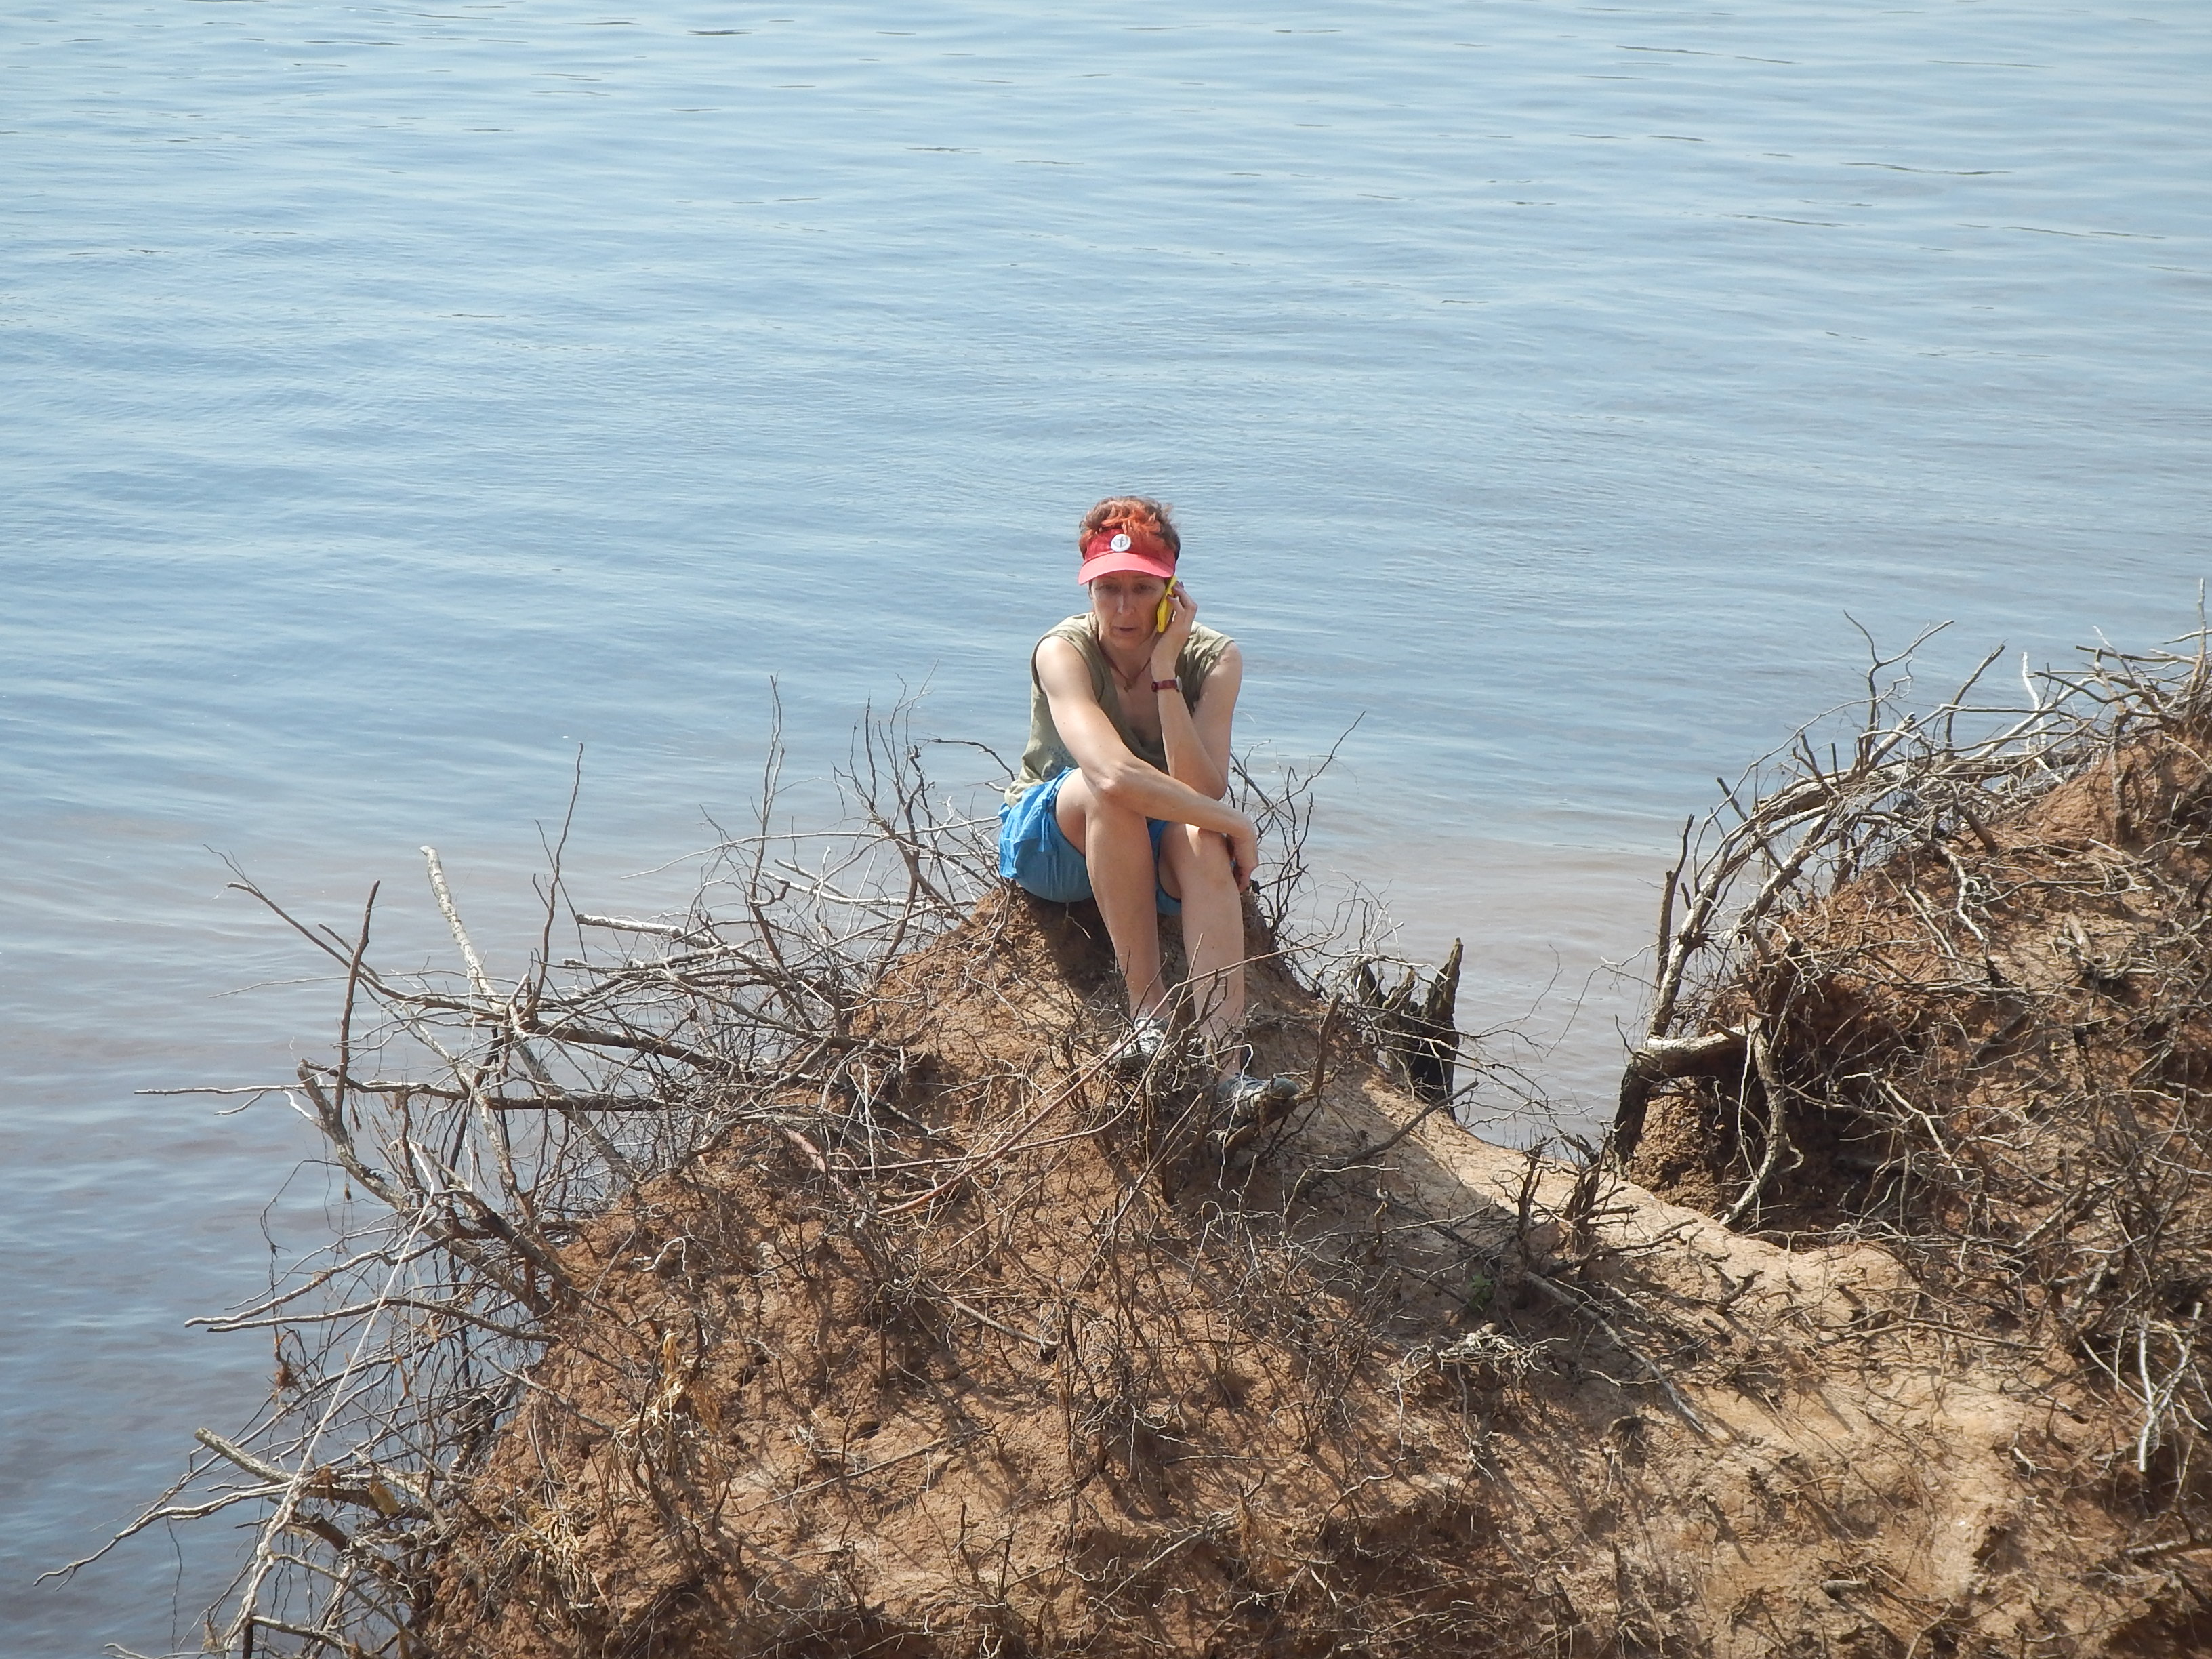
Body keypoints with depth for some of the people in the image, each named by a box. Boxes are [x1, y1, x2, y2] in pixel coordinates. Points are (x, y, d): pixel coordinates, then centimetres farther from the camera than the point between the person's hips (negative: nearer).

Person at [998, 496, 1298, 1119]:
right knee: (1108, 790, -36)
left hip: (1149, 856, 2)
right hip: (1048, 840, -2)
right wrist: (1234, 824, -33)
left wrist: (1165, 671, -30)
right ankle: (1147, 1001, -33)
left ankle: (1227, 1062, -47)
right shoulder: (1064, 653, -21)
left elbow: (1202, 789, -26)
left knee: (1198, 838, -34)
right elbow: (1113, 773, -39)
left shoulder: (1213, 660, -12)